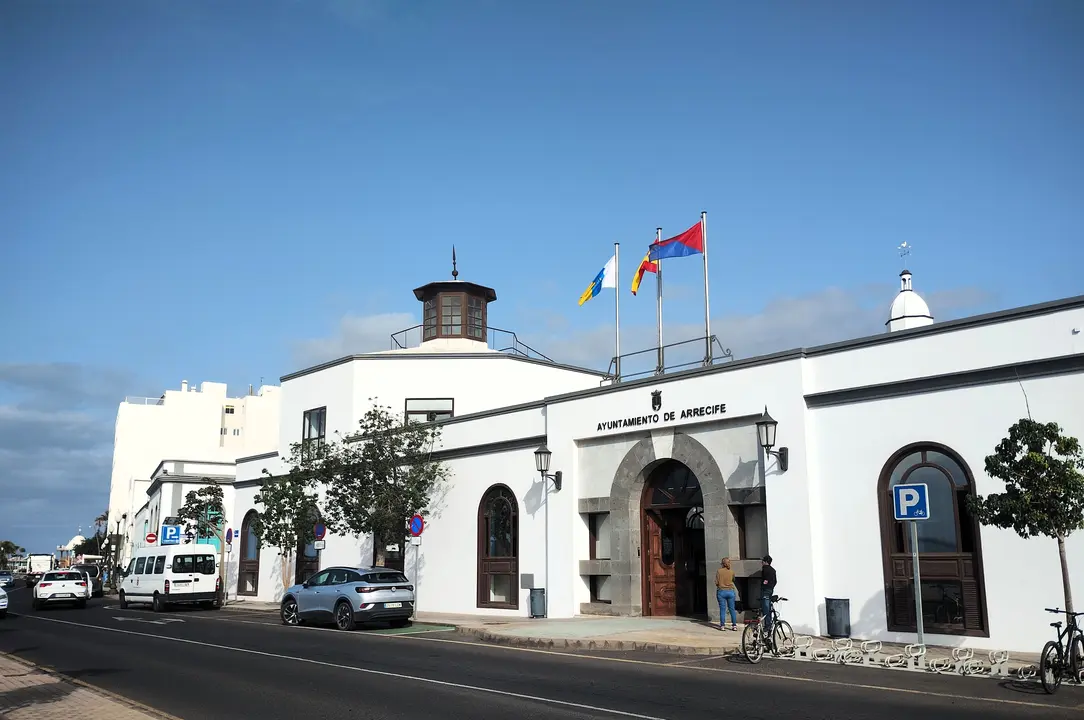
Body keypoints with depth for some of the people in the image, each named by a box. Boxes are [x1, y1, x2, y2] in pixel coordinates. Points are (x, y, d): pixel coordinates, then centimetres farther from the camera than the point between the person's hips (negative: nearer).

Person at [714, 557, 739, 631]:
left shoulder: (719, 571, -8)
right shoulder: (731, 572, -2)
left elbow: (716, 583, -7)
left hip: (721, 591, -2)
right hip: (730, 591, 2)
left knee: (722, 609, 4)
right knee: (732, 609, 9)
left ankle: (722, 625, 5)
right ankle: (734, 625, 11)